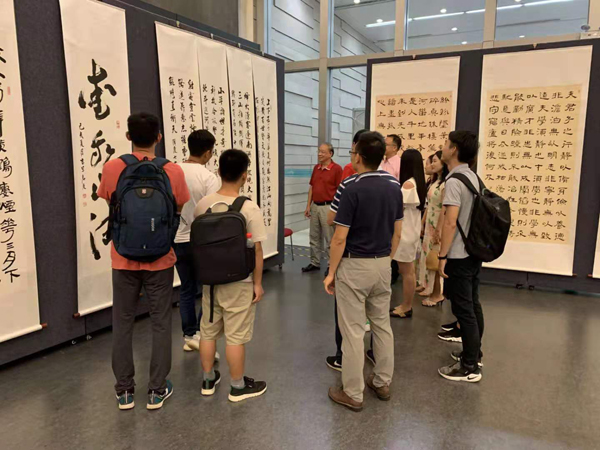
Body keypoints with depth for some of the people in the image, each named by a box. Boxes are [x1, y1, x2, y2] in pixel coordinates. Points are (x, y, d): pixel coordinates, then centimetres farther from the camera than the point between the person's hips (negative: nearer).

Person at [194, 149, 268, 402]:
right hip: (238, 282, -5)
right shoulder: (249, 208, -17)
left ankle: (208, 380, 33)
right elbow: (256, 249, -14)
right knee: (235, 336, 7)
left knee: (208, 331, 17)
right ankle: (238, 386, 22)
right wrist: (258, 283, -4)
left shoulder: (203, 204, -2)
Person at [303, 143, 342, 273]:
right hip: (315, 206, 7)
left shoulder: (337, 169, -10)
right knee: (314, 237, 13)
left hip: (328, 207, -7)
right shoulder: (316, 168, 10)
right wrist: (308, 206, 10)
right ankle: (315, 263, 24)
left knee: (330, 239, 2)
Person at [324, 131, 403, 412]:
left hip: (354, 266, -7)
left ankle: (352, 393, 15)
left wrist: (331, 272, -7)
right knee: (382, 324, 18)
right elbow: (397, 233, 9)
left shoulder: (352, 189, -18)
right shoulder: (395, 186, 3)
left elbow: (339, 238, -17)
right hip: (382, 265, 7)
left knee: (353, 330, 3)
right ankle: (382, 382, 31)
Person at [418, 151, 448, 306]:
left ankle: (437, 294, 11)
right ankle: (430, 288, 25)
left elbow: (445, 209, -20)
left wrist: (439, 230, -20)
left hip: (439, 226, -8)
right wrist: (422, 223, 15)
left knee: (436, 258, -1)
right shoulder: (434, 181, 12)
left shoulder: (446, 183, -17)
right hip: (429, 225, 9)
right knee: (429, 257, 13)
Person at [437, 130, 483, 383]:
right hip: (474, 251, 9)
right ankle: (474, 354, 31)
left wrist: (442, 255, -18)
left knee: (463, 310, -2)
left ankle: (469, 368, 8)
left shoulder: (454, 180, -18)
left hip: (459, 255, -9)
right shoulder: (473, 177, 10)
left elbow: (450, 222, -23)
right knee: (472, 305, 17)